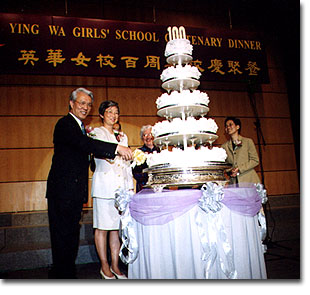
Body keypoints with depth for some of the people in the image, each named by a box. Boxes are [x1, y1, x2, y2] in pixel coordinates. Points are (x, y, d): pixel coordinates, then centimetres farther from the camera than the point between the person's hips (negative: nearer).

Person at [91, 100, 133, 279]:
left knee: (117, 226, 8)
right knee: (102, 227, 1)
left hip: (121, 186, 5)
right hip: (104, 185, -5)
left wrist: (130, 186, 12)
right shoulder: (97, 132, 3)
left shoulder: (123, 136, 20)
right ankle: (104, 266, 13)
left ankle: (115, 266, 18)